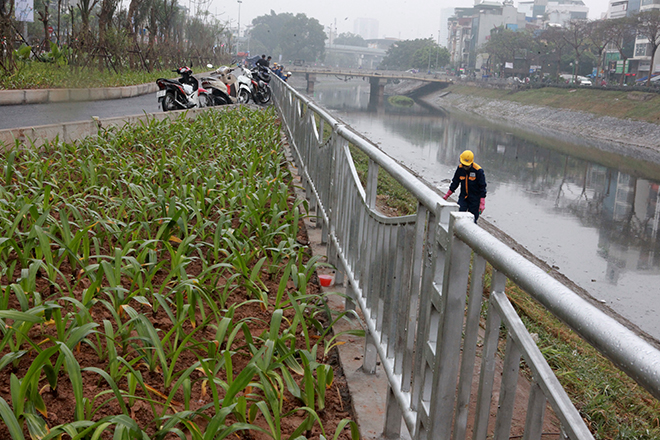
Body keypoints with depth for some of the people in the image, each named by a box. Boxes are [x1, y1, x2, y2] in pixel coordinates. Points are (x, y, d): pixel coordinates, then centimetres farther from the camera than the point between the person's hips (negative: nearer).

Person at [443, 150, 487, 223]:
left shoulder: (478, 171, -16)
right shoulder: (460, 168, -3)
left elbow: (482, 187, -11)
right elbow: (455, 183, 11)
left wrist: (482, 204, -14)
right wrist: (447, 195, 12)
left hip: (474, 199, -3)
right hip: (463, 197, 4)